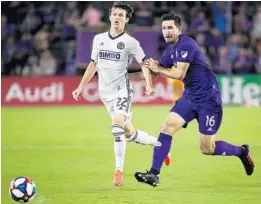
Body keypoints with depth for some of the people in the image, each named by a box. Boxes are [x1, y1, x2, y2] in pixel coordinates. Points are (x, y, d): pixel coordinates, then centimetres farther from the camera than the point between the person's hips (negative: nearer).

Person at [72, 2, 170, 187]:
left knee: (117, 126, -25)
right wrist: (80, 87, 16)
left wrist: (149, 84, -21)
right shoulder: (99, 39, 9)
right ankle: (160, 145, 32)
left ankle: (119, 171, -18)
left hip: (121, 89, -5)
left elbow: (144, 64, -5)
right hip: (106, 92, 5)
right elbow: (93, 65, 18)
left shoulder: (130, 42, -5)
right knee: (128, 132, 9)